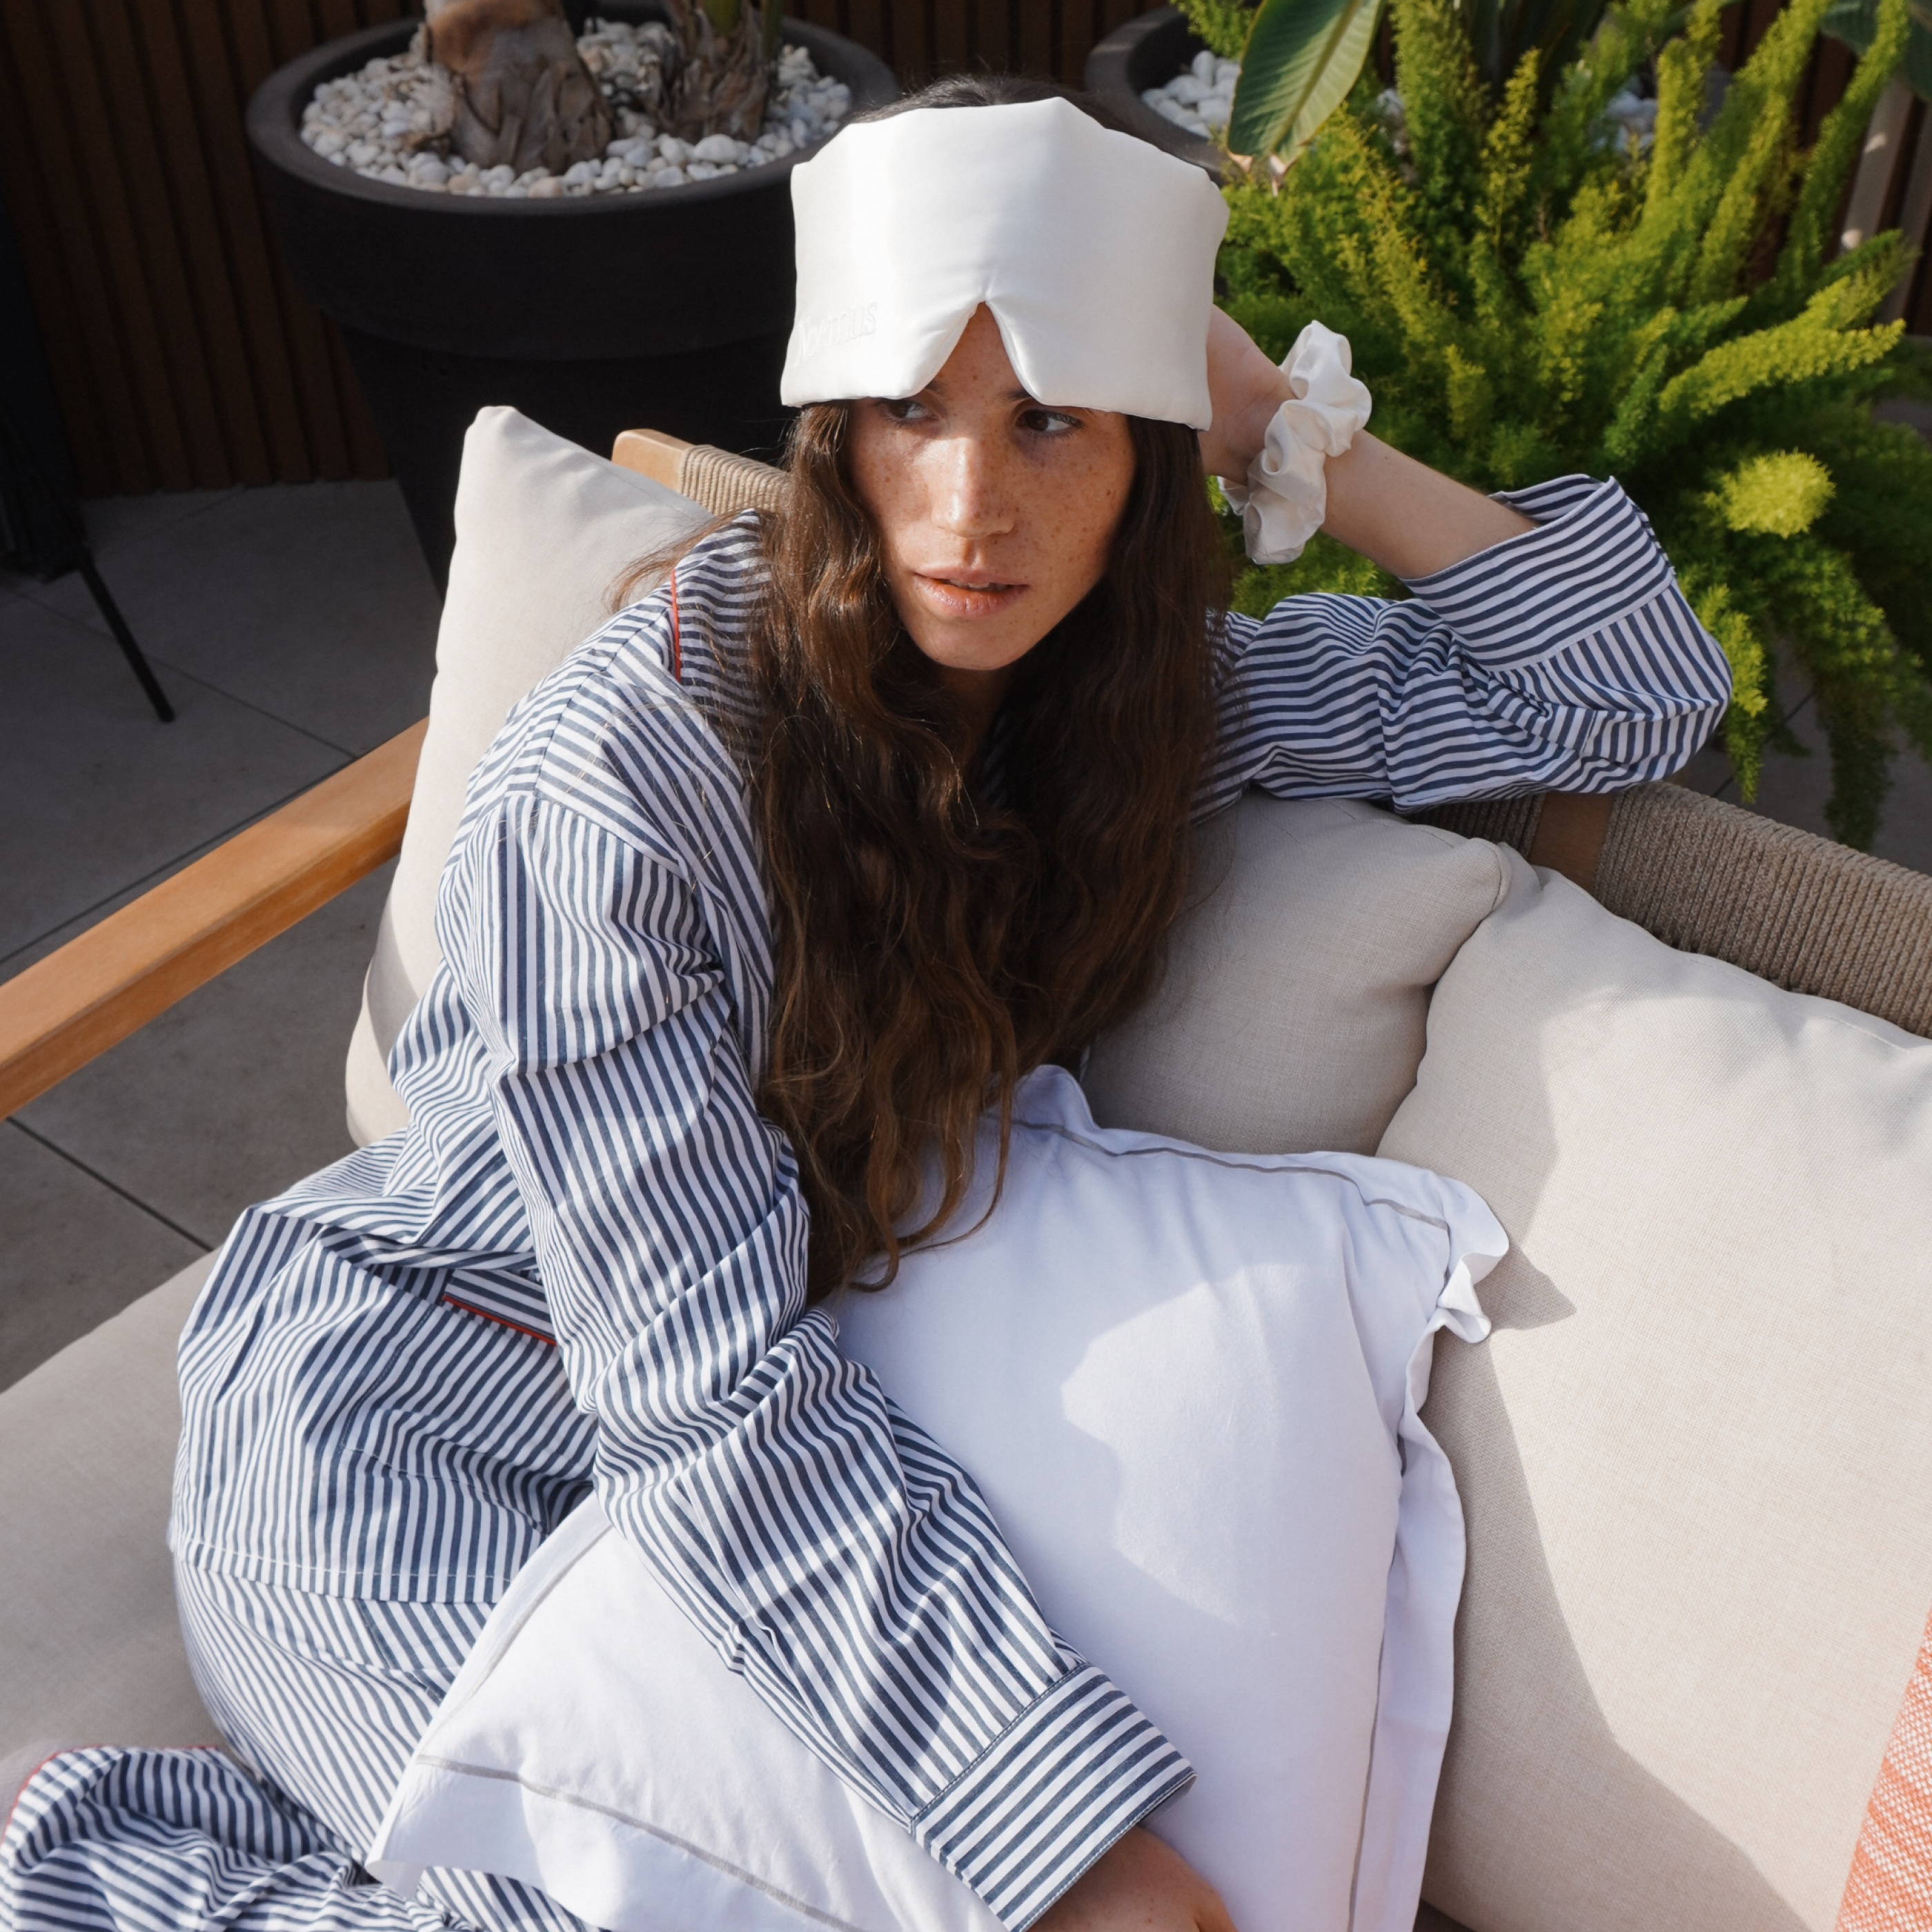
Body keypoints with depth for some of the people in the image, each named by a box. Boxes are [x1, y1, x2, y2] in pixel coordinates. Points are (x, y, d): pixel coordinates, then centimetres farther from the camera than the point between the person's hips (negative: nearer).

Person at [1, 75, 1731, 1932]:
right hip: (388, 1430, -6)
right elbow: (718, 1392, -30)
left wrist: (1298, 434, -16)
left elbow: (1637, 696, -6)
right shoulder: (608, 784, -28)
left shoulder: (1144, 679, -9)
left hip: (770, 1420, 6)